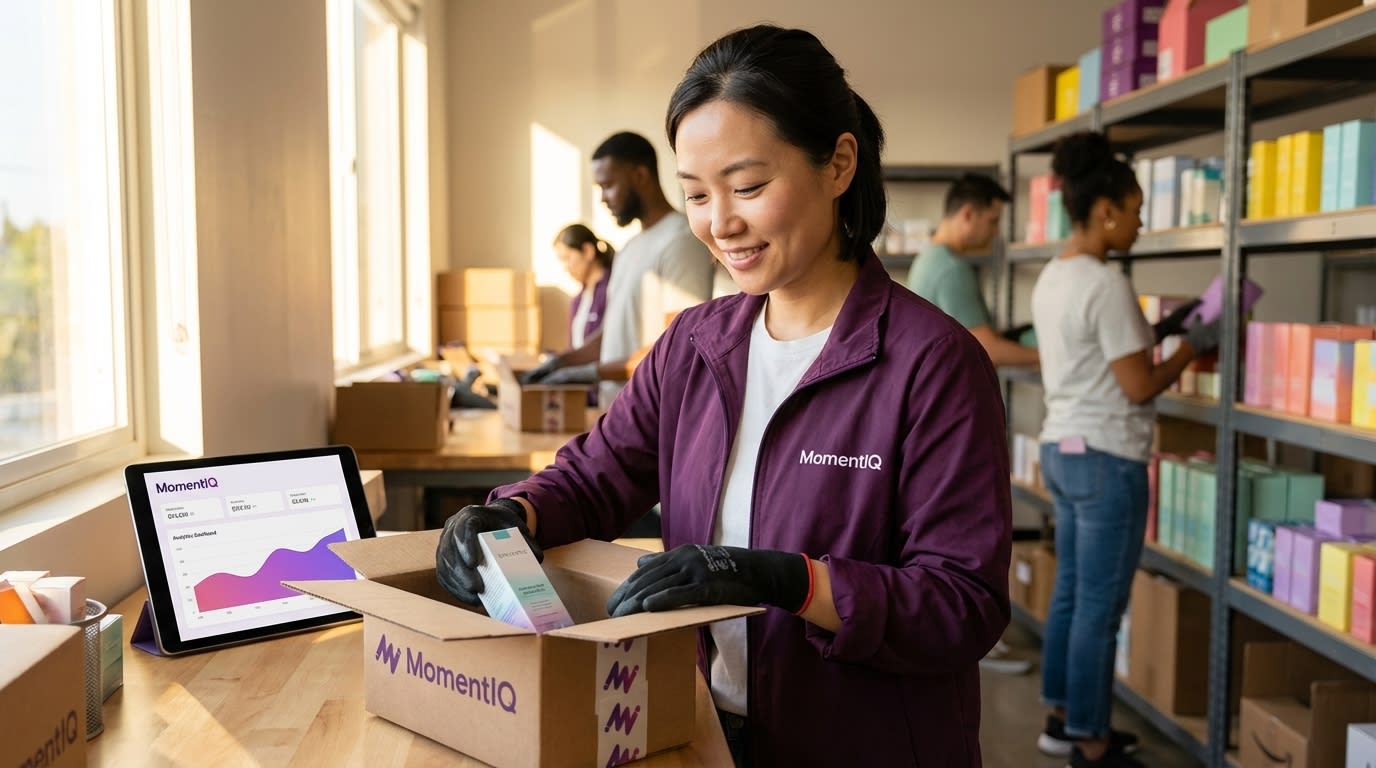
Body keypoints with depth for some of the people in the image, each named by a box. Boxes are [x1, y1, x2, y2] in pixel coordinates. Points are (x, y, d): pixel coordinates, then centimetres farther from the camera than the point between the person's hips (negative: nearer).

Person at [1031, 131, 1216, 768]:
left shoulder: (1051, 277, 9)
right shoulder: (1105, 284, -19)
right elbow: (1138, 387, -17)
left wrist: (1153, 332, 16)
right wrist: (1191, 346, -3)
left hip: (1060, 449, 10)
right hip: (1106, 460, -10)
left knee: (1070, 593, 17)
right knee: (1100, 606, 0)